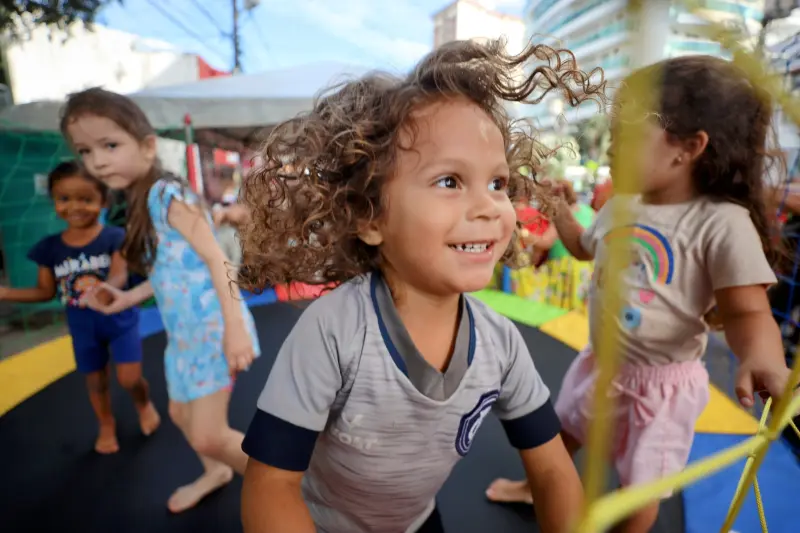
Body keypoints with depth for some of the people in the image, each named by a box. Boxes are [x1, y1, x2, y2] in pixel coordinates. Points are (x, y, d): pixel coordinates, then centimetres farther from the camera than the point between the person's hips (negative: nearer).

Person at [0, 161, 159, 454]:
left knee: (129, 378, -4)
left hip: (119, 318, -3)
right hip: (82, 326, 3)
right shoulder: (50, 246, -5)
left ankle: (144, 404, 32)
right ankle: (106, 425, 42)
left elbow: (120, 276, -28)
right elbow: (45, 291, 3)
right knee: (95, 380, 17)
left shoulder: (114, 237, -15)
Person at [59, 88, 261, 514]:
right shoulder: (140, 205, 11)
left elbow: (216, 259, -23)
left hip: (212, 327, -10)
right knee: (181, 414, 25)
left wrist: (235, 326, -29)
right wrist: (125, 299, 15)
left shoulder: (169, 195, -16)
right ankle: (215, 472, 51)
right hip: (184, 331, 10)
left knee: (209, 437, -8)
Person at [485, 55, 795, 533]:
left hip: (659, 381, -6)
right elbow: (584, 247, 17)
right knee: (561, 436, 29)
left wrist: (761, 356, -44)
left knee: (638, 487, 13)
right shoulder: (620, 206, -3)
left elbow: (747, 311, -23)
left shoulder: (722, 224, -23)